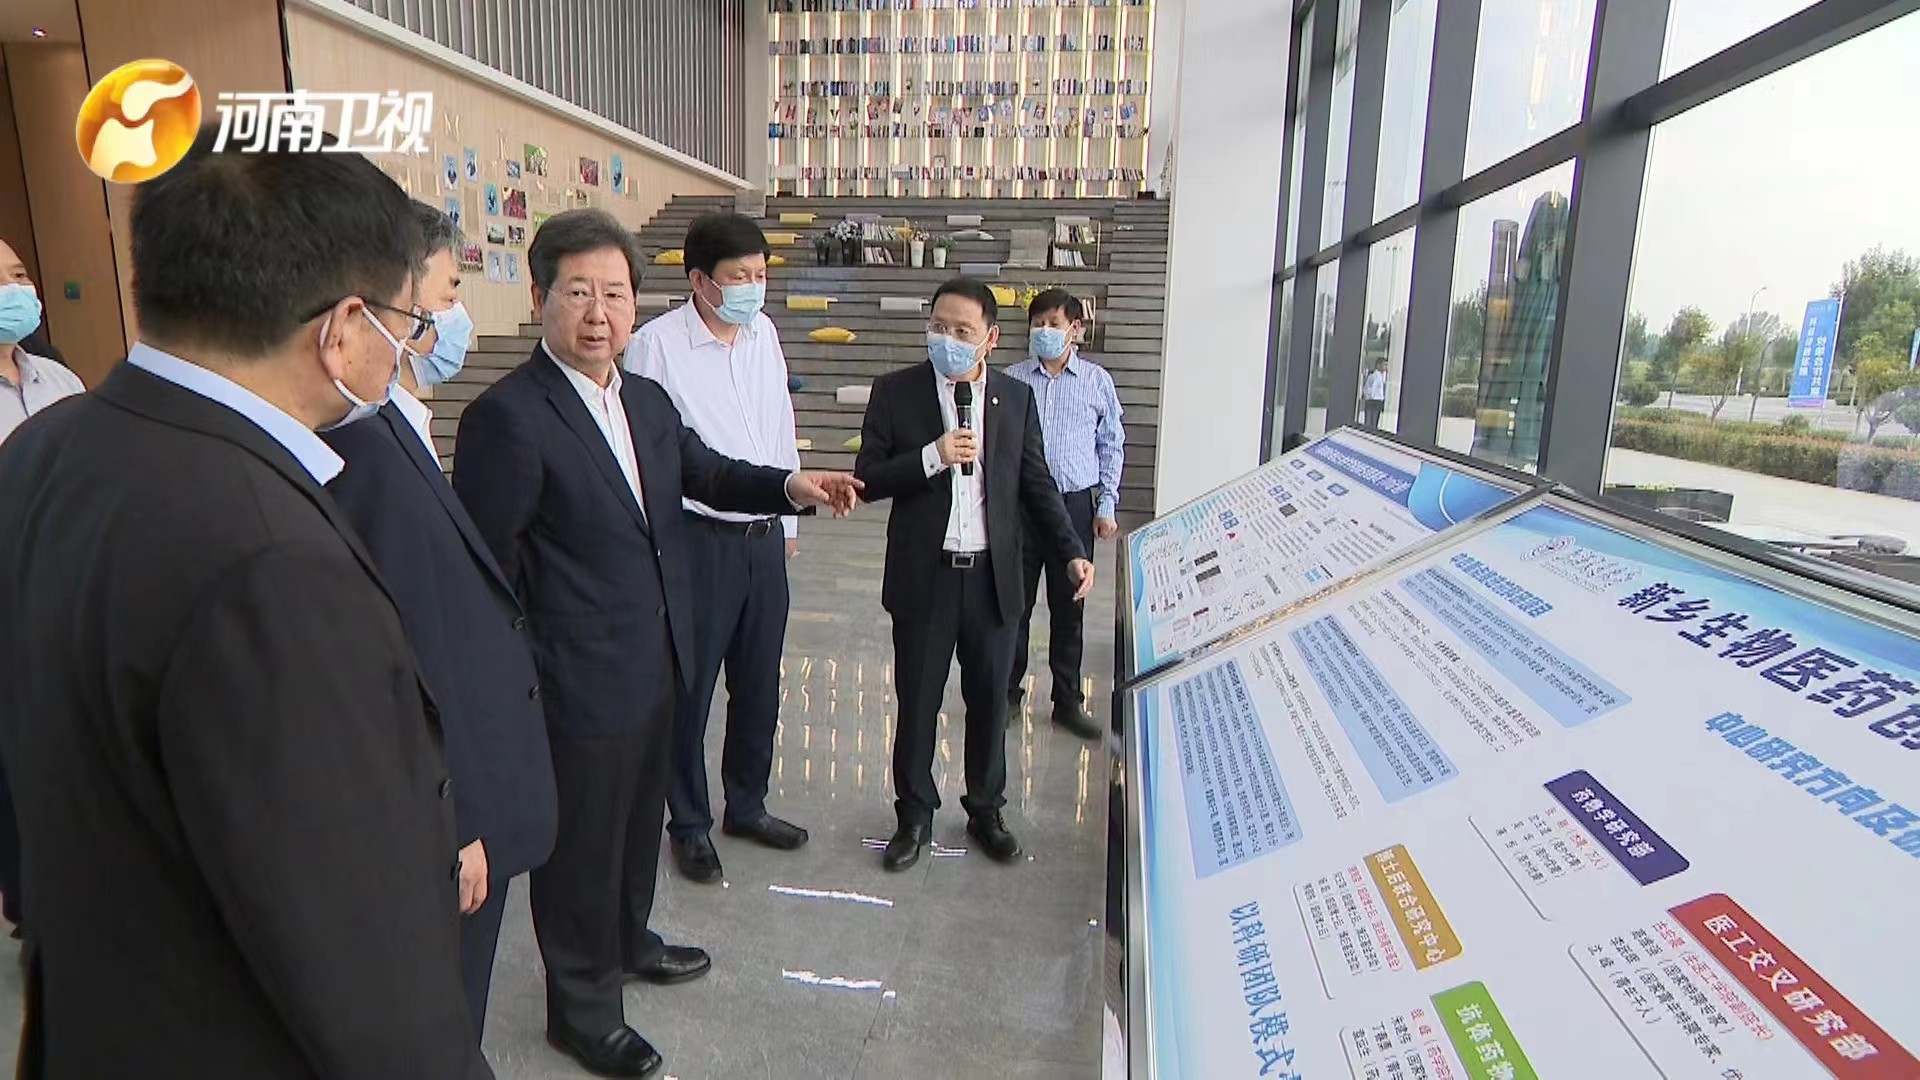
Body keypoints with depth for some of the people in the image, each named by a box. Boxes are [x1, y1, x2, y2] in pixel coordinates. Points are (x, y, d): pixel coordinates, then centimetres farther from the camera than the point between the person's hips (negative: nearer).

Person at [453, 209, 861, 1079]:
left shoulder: (649, 402, 6)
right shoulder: (507, 417, -19)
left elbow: (705, 473, 17)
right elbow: (487, 568, -17)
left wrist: (790, 486, -3)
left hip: (654, 665, 8)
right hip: (580, 683, -8)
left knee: (640, 818, 26)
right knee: (581, 842, 11)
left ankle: (628, 938, 51)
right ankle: (582, 1008, 34)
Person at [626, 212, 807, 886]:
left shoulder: (765, 334, 7)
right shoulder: (657, 344, -11)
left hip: (765, 536, 6)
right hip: (699, 538, -6)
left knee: (759, 682, 16)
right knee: (690, 685, 7)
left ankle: (747, 805, 36)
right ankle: (689, 823, 27)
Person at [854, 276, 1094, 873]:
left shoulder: (1016, 397, 4)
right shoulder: (896, 391, -2)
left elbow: (1037, 485, 7)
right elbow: (868, 478, -5)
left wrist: (1071, 553, -4)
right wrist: (931, 457, -20)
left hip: (994, 576, 2)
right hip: (923, 576, -1)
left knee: (989, 700, 14)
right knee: (917, 701, 10)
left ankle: (986, 809, 34)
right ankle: (914, 814, 29)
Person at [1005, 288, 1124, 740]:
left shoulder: (1097, 381, 3)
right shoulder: (1013, 379, 2)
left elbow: (1111, 446, 8)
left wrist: (1107, 505, 3)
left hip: (1075, 504, 0)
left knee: (1069, 606, 10)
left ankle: (1068, 700, 23)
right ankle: (1008, 691, 23)